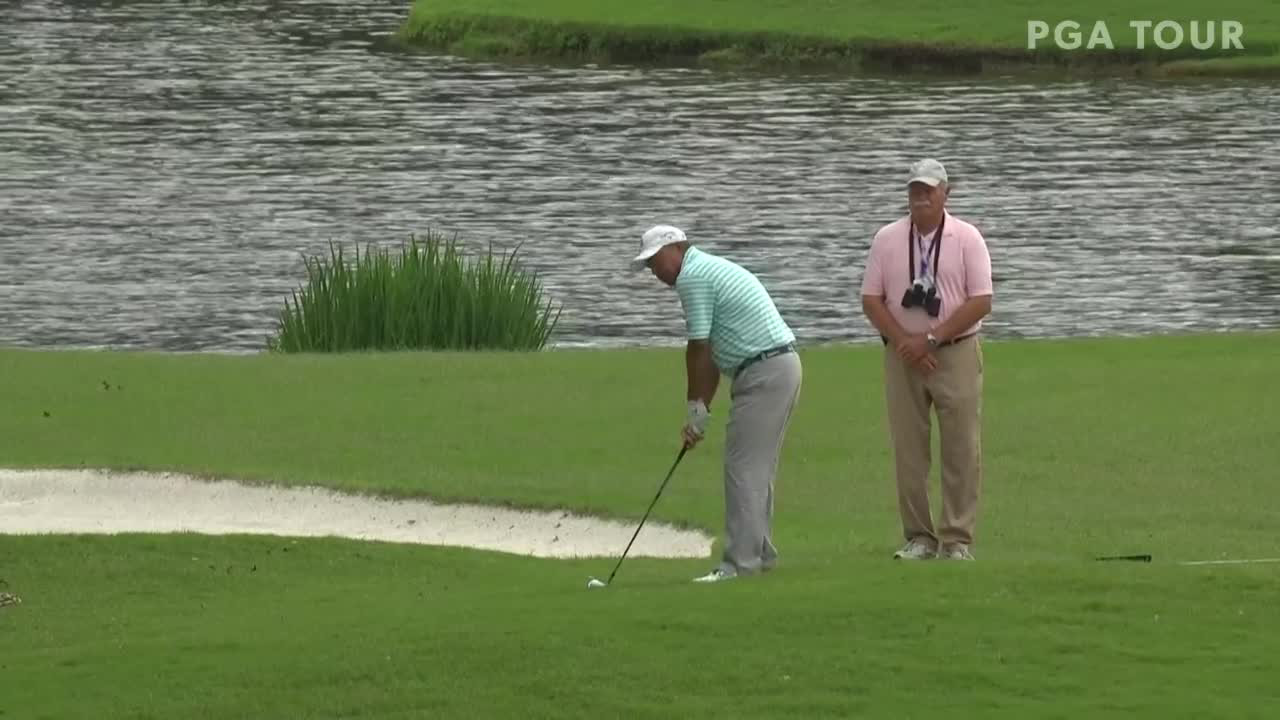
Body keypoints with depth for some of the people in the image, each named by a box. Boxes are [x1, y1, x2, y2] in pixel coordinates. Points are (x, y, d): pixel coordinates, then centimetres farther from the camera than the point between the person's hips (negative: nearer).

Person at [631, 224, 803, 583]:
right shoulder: (712, 270, 21)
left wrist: (695, 412, -3)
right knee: (756, 469, 16)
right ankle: (760, 554, 20)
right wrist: (701, 412, 15)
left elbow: (699, 350, -11)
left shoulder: (692, 277, -11)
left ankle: (741, 561, -10)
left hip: (763, 374, -10)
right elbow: (714, 355, 20)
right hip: (781, 367, 10)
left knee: (743, 469, -8)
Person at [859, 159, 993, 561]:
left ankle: (957, 540, -2)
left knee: (961, 450, -4)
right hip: (903, 357, 2)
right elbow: (871, 300, 4)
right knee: (908, 451, 2)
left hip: (956, 353, -2)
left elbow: (981, 302, -7)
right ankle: (919, 538, 8)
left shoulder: (967, 239, -1)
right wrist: (905, 341, -10)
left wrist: (931, 338, -13)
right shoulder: (887, 239, 5)